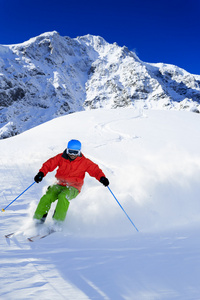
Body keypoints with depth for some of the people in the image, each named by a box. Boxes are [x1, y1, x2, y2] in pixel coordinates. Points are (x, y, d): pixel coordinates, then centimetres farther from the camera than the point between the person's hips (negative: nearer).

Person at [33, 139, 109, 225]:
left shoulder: (84, 162, -2)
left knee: (63, 197, -33)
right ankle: (39, 218, -4)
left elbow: (95, 169, -4)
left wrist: (102, 178, -24)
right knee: (47, 197, -21)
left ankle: (58, 221, -24)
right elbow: (49, 164, -1)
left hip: (73, 187, -2)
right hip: (60, 184, 3)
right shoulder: (61, 157, 2)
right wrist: (41, 173, -18)